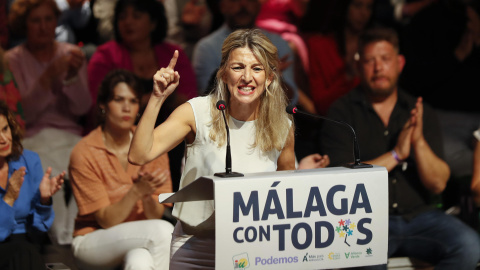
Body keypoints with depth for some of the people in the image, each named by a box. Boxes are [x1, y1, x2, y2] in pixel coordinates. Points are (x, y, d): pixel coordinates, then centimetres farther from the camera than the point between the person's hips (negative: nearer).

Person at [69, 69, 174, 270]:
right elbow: (106, 220, -14)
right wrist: (137, 191, -29)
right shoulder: (84, 153, -11)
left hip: (141, 239, 2)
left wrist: (148, 196, -25)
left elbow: (156, 215, -3)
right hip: (93, 240, -2)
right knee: (163, 231, -29)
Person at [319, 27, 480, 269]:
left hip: (417, 214, 4)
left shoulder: (421, 113, 11)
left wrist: (419, 142, -12)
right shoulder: (343, 112, 2)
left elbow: (438, 184, 4)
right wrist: (396, 154, -13)